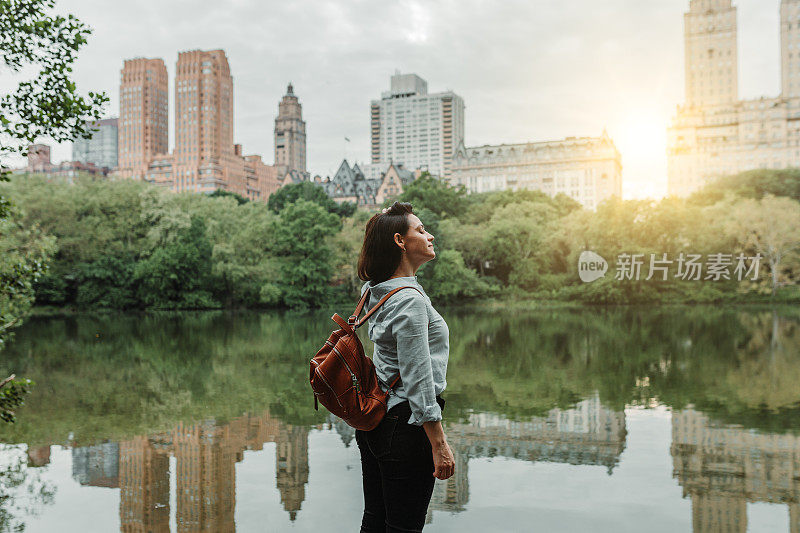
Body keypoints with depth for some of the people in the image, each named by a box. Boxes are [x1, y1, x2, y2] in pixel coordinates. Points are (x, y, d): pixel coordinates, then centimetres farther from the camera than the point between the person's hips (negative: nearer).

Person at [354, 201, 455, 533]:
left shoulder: (375, 291, 5)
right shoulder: (409, 300, -20)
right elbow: (418, 381, -22)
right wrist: (439, 444, -18)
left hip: (372, 424, 9)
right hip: (405, 425, -9)